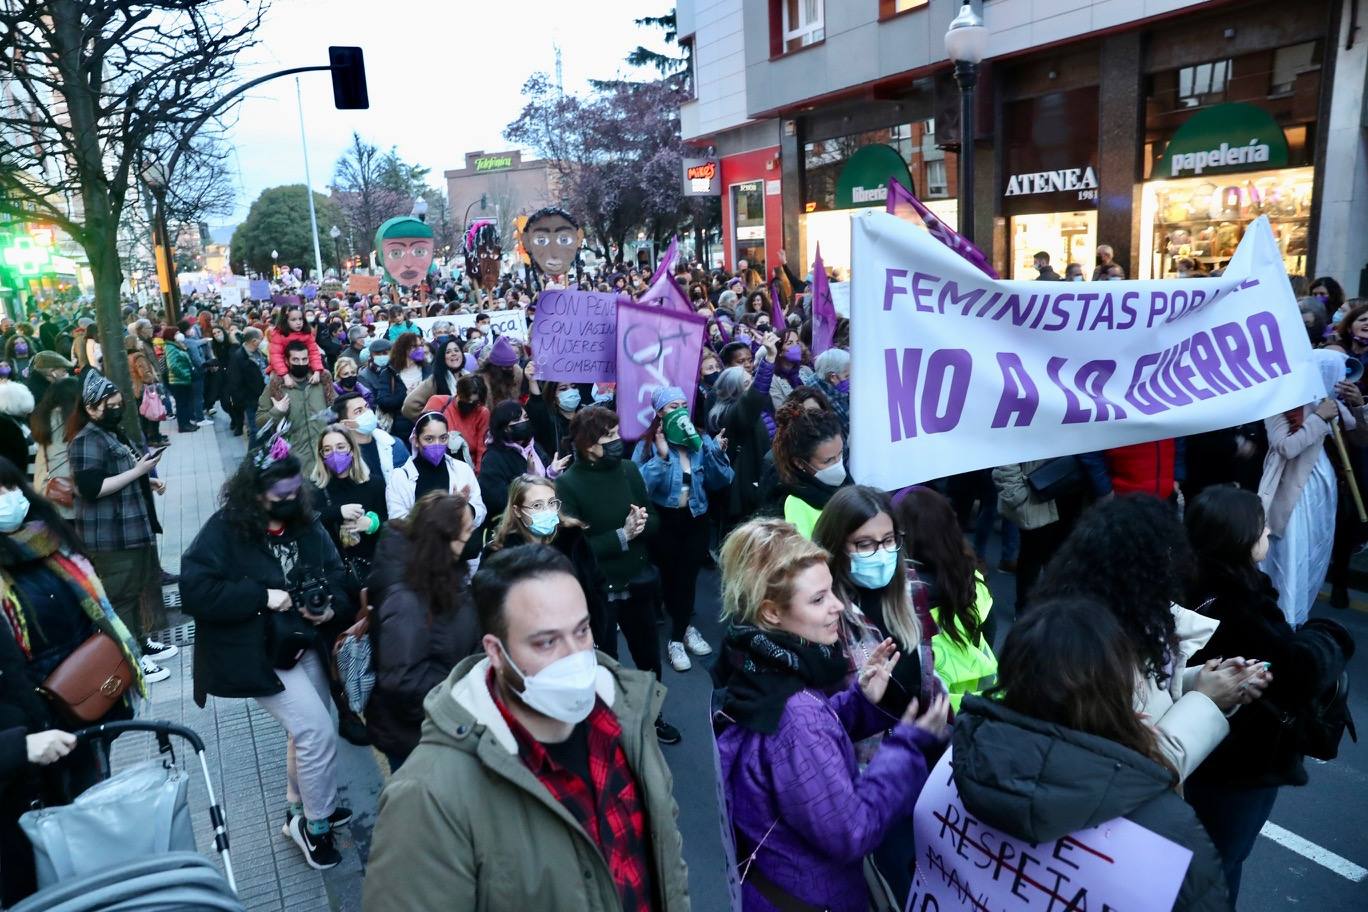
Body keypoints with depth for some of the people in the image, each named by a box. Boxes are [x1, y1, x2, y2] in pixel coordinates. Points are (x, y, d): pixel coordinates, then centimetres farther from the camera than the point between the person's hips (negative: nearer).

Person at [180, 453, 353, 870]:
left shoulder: (305, 524, -1)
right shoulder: (224, 529, -17)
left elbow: (335, 573, 5)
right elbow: (194, 589, -23)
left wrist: (330, 607, -16)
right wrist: (263, 596, -24)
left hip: (304, 646, 6)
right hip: (259, 655, -6)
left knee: (306, 731, 18)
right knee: (318, 733, -8)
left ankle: (300, 811, 41)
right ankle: (317, 824, 15)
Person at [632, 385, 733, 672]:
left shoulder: (701, 440, -1)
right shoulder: (648, 445, -9)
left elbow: (720, 482, -4)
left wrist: (717, 453, -19)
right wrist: (662, 456, -28)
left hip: (695, 519, 2)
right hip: (664, 521, -2)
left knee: (687, 575, 3)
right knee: (671, 574, 11)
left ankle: (678, 637, 25)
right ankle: (684, 628, 35)